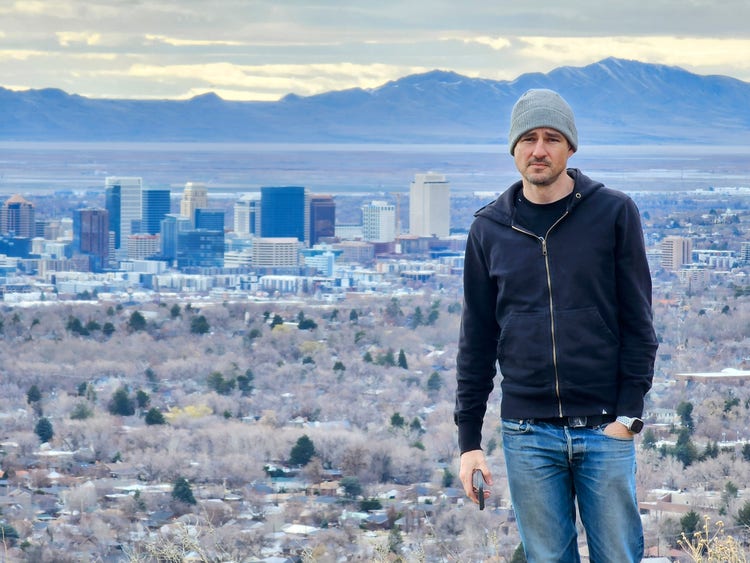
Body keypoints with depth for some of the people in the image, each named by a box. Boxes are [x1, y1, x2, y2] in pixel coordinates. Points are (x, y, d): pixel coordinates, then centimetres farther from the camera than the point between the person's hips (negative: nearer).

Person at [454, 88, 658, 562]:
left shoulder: (614, 213, -1)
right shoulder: (489, 229, 6)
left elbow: (638, 322, -1)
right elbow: (477, 341, 9)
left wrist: (629, 412, -8)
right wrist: (469, 439, 5)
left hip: (604, 429, -2)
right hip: (528, 434, 2)